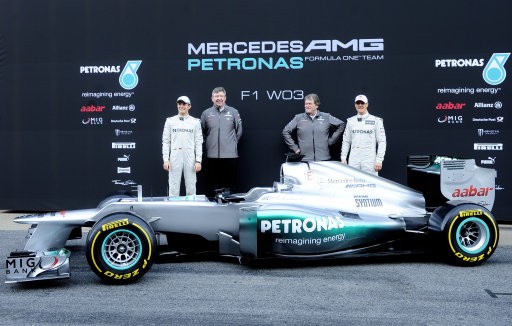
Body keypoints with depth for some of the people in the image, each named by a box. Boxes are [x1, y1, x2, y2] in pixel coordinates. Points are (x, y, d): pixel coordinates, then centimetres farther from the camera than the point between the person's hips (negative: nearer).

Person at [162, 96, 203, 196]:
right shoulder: (170, 121, 9)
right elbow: (165, 141, 6)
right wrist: (166, 159, -2)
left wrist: (198, 161, -4)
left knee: (191, 188, 3)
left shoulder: (195, 122, 7)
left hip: (190, 157, 0)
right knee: (173, 187, 1)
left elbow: (198, 142, 4)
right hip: (175, 157, 0)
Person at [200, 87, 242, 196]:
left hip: (230, 155, -1)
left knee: (230, 185, 2)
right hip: (212, 155, 1)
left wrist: (233, 143, 9)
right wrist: (209, 144, 11)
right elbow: (202, 132, 13)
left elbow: (239, 131, 11)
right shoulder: (206, 113, 6)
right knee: (213, 185, 5)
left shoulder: (233, 112, 5)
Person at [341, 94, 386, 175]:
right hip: (353, 161, 3)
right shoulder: (350, 121, 12)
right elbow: (346, 141, 14)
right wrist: (343, 158, 6)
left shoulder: (376, 121, 2)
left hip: (369, 160, -3)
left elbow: (382, 142, 0)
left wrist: (379, 160, -8)